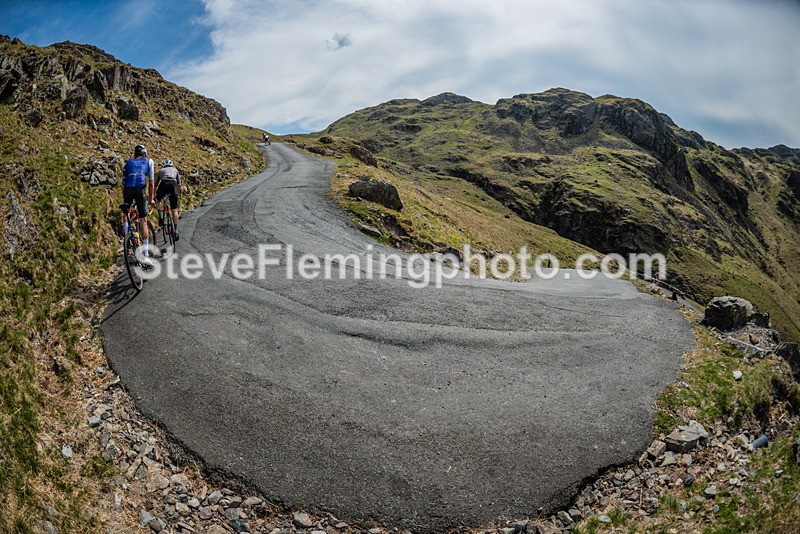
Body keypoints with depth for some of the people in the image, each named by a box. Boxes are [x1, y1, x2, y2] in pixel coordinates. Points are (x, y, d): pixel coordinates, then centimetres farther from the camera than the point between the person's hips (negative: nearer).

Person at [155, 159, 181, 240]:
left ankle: (161, 217, 7)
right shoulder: (175, 170, 34)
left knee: (158, 200, 30)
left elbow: (155, 186, 34)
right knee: (174, 210, 6)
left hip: (164, 184, 0)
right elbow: (179, 185, 28)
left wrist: (154, 197, 44)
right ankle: (176, 231, 4)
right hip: (173, 184, 0)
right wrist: (177, 193, 42)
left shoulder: (161, 171, 33)